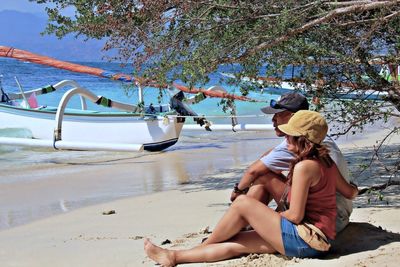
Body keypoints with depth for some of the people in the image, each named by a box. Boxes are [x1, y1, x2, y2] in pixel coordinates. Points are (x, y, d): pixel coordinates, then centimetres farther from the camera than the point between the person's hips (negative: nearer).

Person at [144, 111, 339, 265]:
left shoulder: (304, 167, -17)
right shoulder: (323, 161, 11)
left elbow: (295, 216, -18)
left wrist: (274, 215, 3)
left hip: (305, 240, -9)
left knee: (243, 202, -10)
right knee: (235, 244, 6)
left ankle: (206, 245, 11)